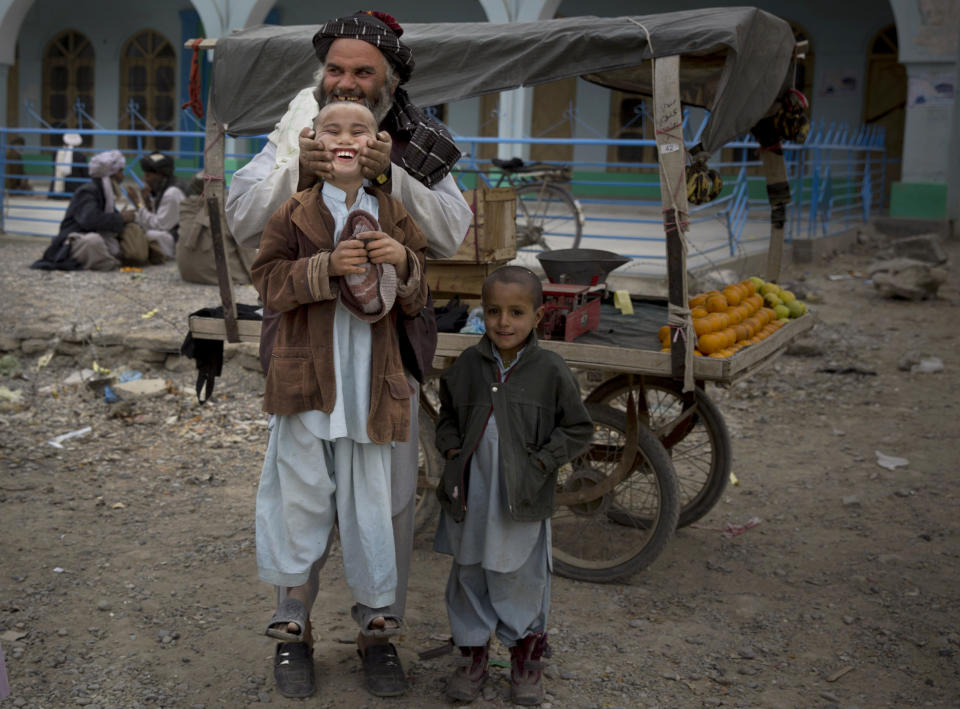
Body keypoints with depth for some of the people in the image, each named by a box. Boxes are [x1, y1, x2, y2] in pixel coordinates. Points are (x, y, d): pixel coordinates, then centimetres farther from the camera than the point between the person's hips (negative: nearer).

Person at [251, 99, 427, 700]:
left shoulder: (396, 217, 9)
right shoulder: (294, 213, 5)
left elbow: (420, 301, 10)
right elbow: (269, 282, -3)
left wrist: (404, 263, -12)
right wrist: (327, 265, -18)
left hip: (370, 380, 1)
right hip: (308, 377, -1)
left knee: (369, 498, 7)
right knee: (303, 497, 3)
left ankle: (375, 612, 22)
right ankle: (294, 626, 14)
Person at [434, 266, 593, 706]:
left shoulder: (551, 372, -9)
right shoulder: (467, 365, 0)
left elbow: (577, 429, -2)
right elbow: (447, 417, 14)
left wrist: (541, 462, -11)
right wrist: (453, 450, -1)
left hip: (523, 498, -2)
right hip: (470, 494, 3)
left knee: (522, 577, 10)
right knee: (469, 575, 13)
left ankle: (526, 655, 29)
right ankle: (472, 653, 30)